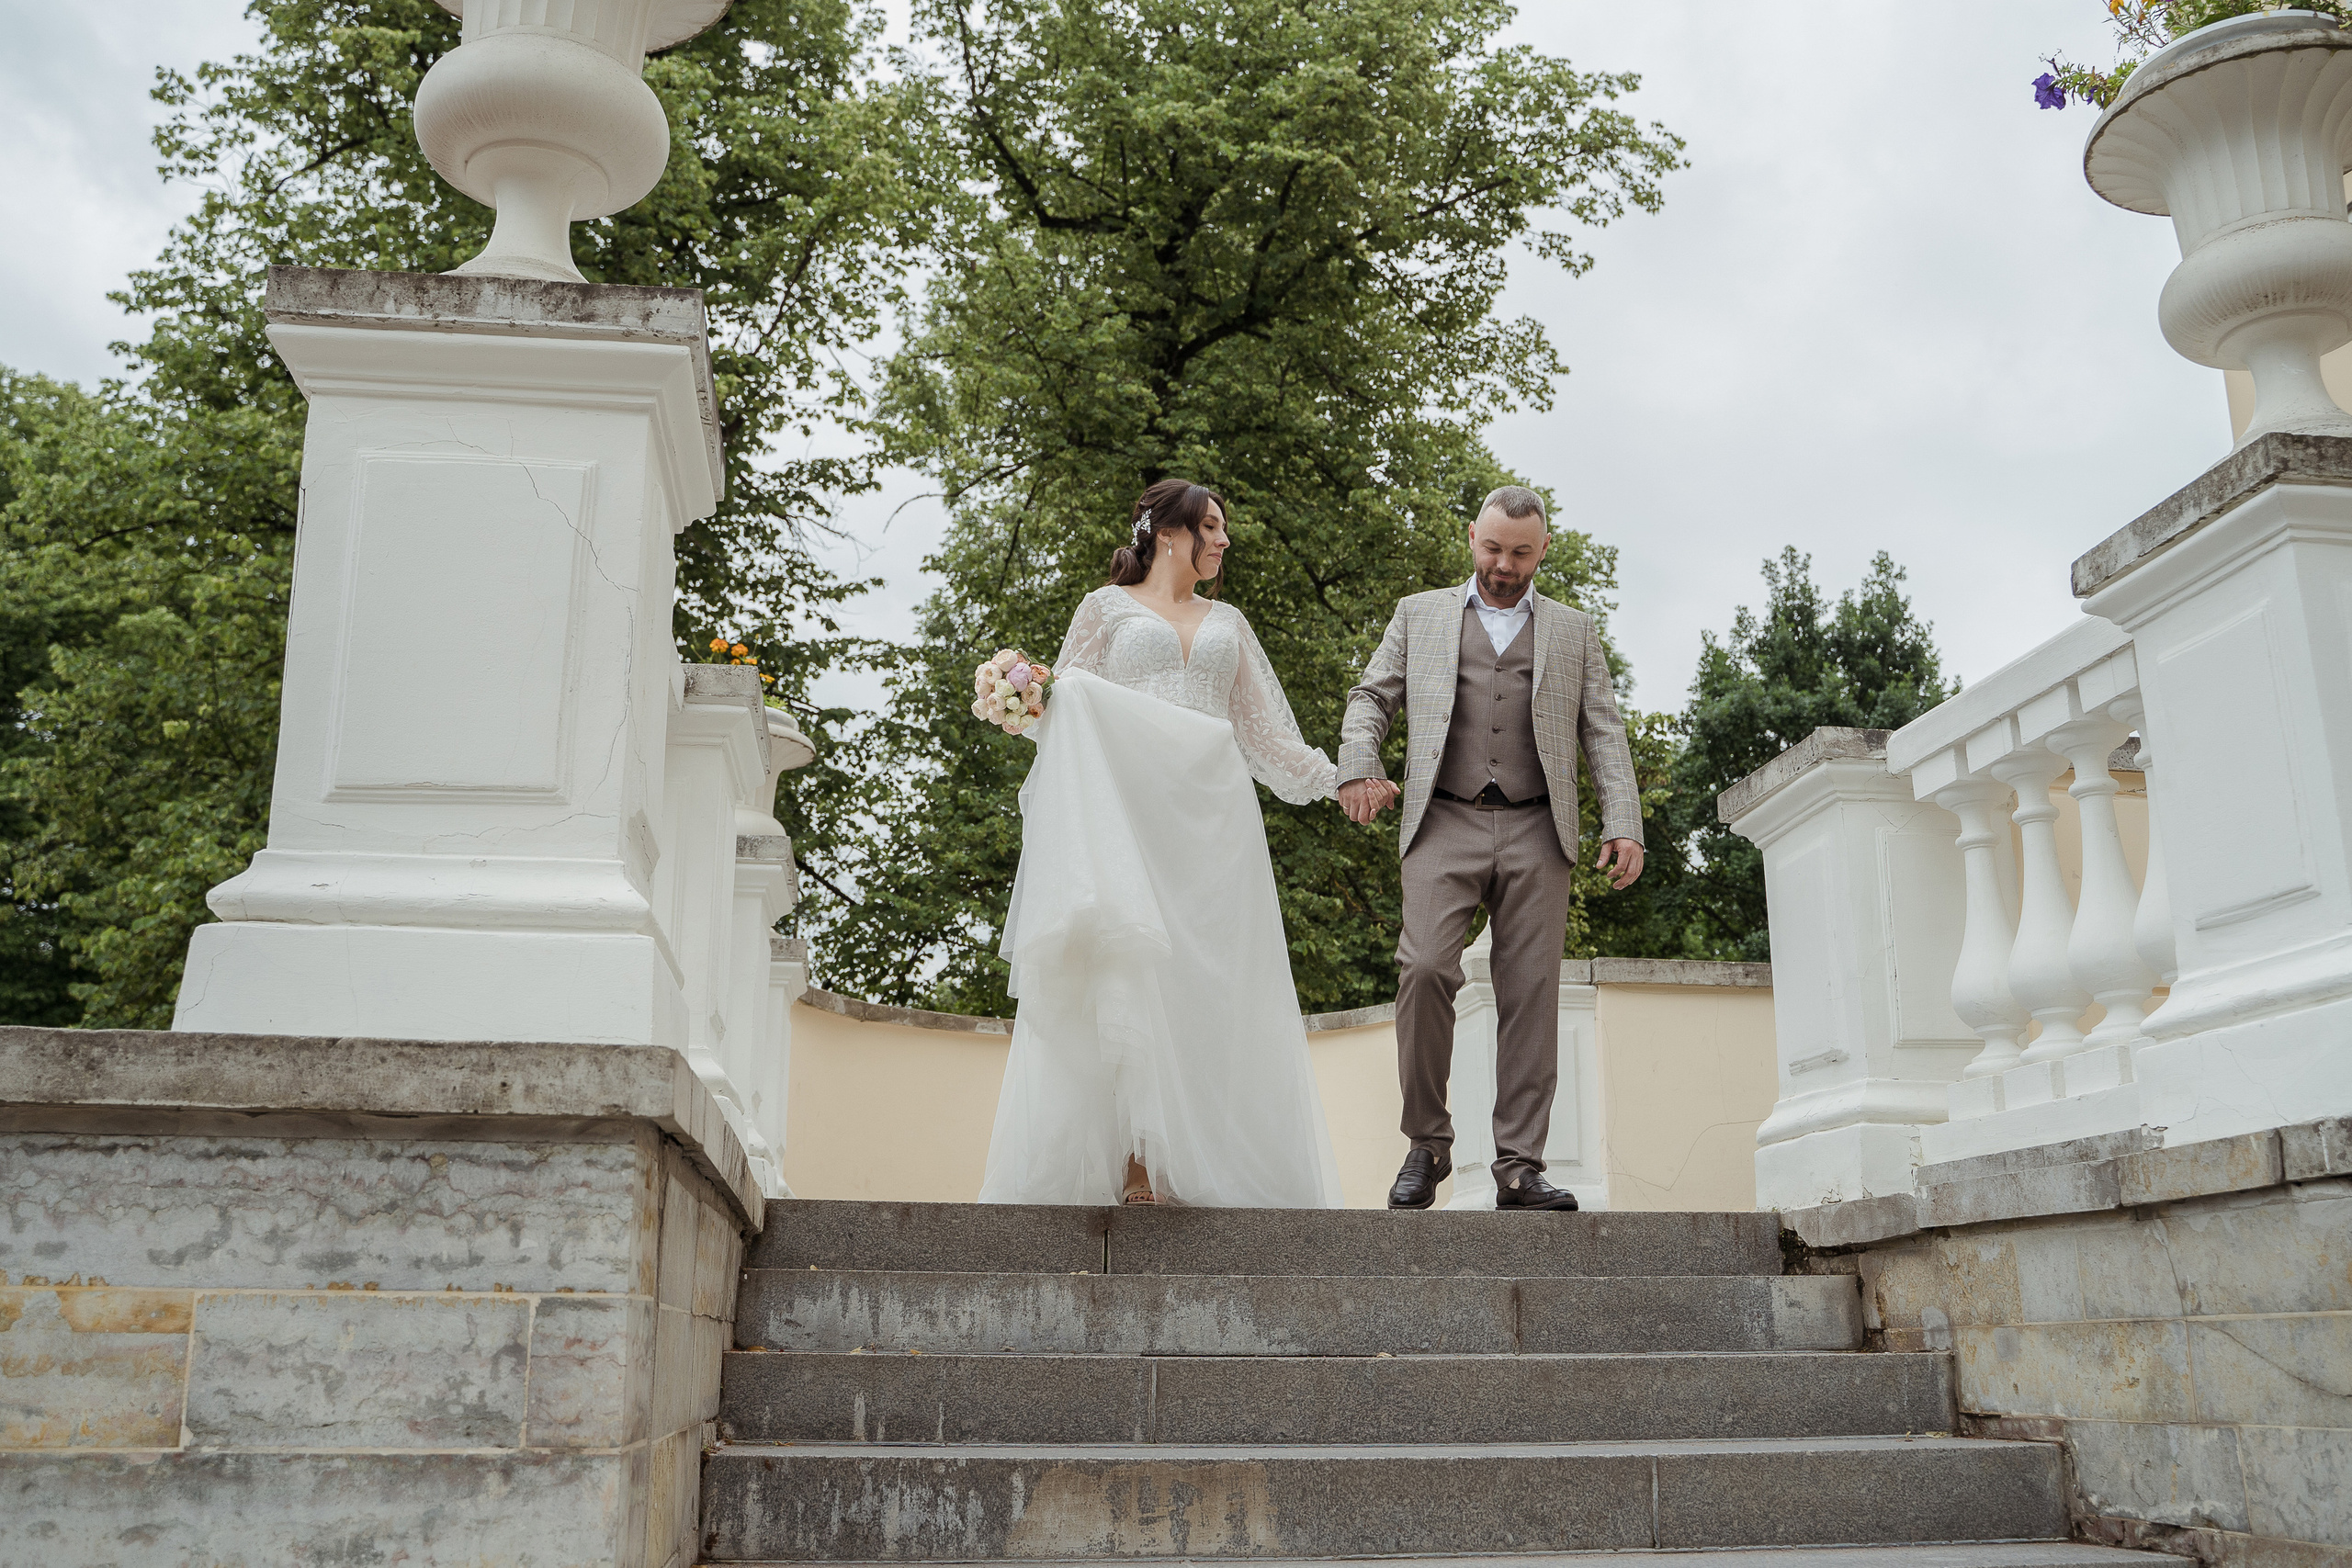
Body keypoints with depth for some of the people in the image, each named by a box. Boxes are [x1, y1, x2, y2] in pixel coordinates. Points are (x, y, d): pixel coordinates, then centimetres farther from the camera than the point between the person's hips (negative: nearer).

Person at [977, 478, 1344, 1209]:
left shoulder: (1227, 621, 23)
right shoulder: (1106, 607, 14)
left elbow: (1264, 730, 24)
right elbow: (1065, 712, 11)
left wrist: (1338, 779, 18)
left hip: (1213, 812, 3)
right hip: (1129, 803, -3)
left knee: (1207, 978, -6)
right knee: (1132, 970, -13)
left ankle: (1194, 1162, -5)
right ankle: (1135, 1161, -14)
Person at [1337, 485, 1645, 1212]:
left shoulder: (1573, 632, 18)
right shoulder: (1420, 614, 17)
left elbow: (1603, 734, 12)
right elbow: (1371, 697, 12)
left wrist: (1623, 825, -1)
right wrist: (1358, 768, -8)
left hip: (1536, 832, 1)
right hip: (1445, 825, -1)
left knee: (1530, 995, -3)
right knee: (1425, 969, -19)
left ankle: (1519, 1169, 1)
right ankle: (1426, 1143, -4)